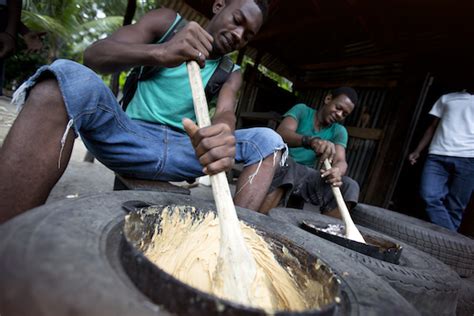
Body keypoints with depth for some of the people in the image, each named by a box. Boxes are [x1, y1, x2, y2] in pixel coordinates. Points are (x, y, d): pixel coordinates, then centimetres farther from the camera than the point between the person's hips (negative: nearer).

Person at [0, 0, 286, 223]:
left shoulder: (230, 74, 12)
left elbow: (226, 114, -10)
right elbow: (94, 55, -7)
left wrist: (223, 137, -36)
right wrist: (160, 52, -28)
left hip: (180, 150, 3)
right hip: (131, 137, -2)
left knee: (268, 141, -11)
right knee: (70, 77, -29)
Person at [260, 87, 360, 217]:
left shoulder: (339, 131, 8)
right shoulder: (302, 110, 0)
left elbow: (341, 161, -8)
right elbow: (281, 133, -19)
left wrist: (337, 171, -34)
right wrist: (311, 141, -40)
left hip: (307, 176, 4)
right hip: (283, 165, -3)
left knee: (349, 186, -18)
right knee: (285, 163, -37)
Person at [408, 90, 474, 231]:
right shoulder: (446, 98, 24)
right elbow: (432, 127, 21)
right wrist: (417, 151, 11)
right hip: (437, 156, 1)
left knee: (455, 207, -2)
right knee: (429, 196, -15)